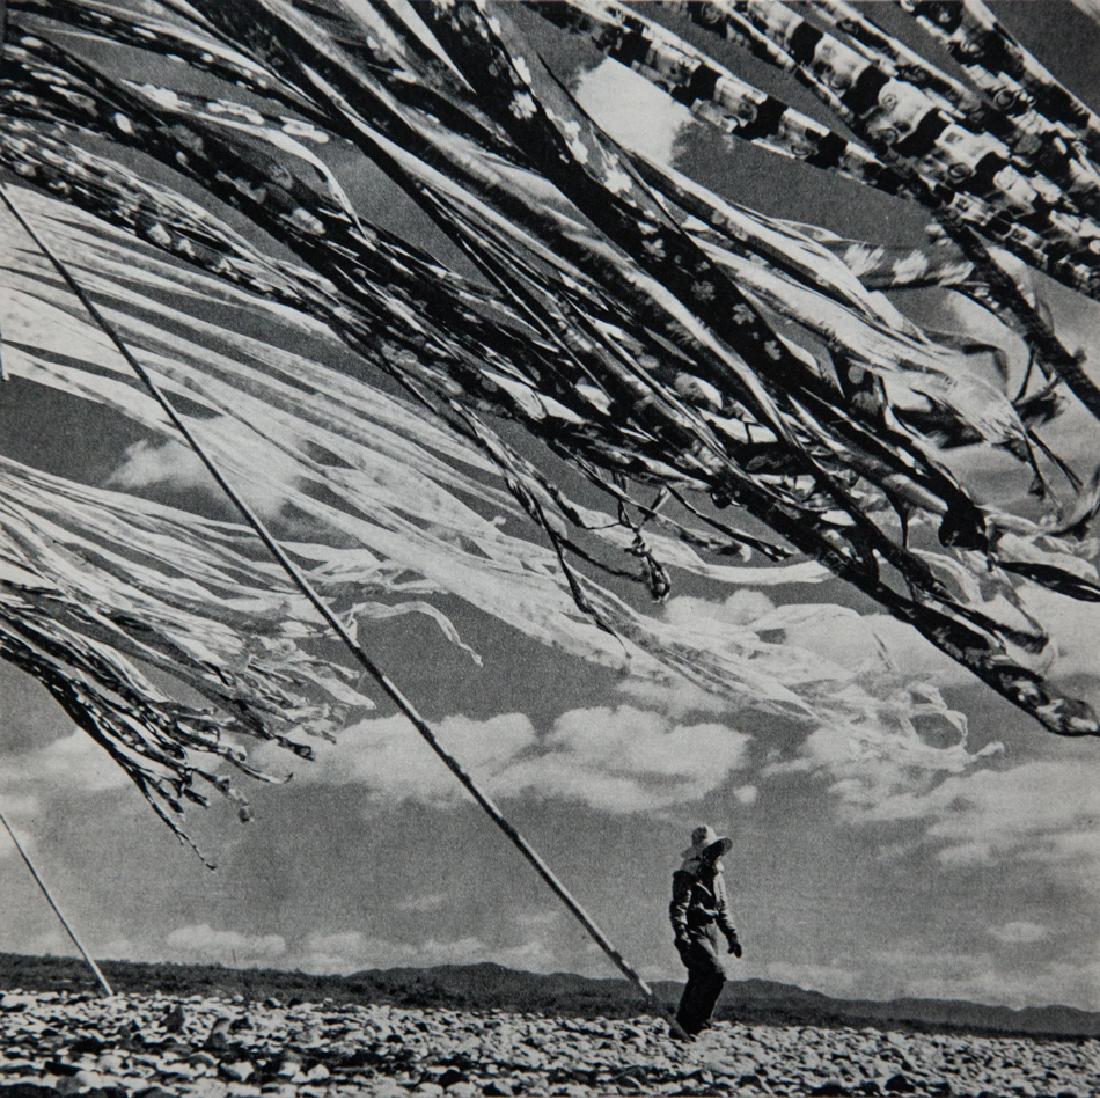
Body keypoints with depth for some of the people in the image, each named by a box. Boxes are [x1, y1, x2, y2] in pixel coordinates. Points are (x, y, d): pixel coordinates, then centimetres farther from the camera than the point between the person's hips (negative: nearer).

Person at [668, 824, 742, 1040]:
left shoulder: (717, 876, 15)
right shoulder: (687, 875, -11)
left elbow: (723, 909, 24)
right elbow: (677, 908, -18)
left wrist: (731, 936, 19)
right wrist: (681, 936, -28)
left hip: (711, 933, 8)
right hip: (693, 933, -8)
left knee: (698, 981, 9)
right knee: (716, 973, -19)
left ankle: (682, 1027, 19)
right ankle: (693, 1023, -14)